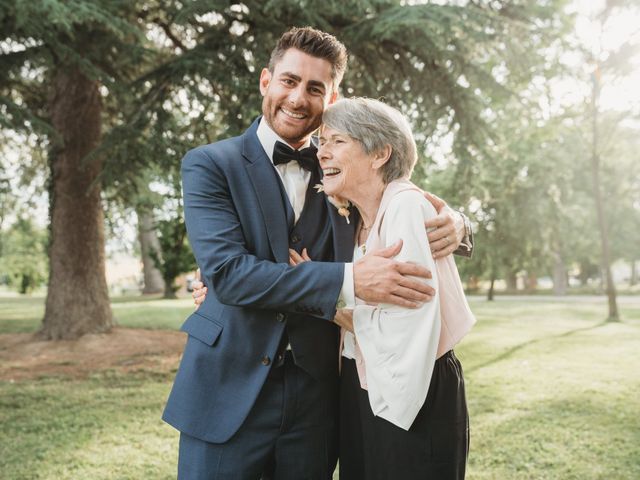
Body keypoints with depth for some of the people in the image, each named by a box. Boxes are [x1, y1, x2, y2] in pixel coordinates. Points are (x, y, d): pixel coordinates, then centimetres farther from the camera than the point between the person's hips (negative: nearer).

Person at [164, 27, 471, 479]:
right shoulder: (210, 165, -4)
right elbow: (227, 272, -17)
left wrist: (450, 222, -12)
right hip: (230, 393, -3)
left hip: (317, 401, 3)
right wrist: (350, 279, -26)